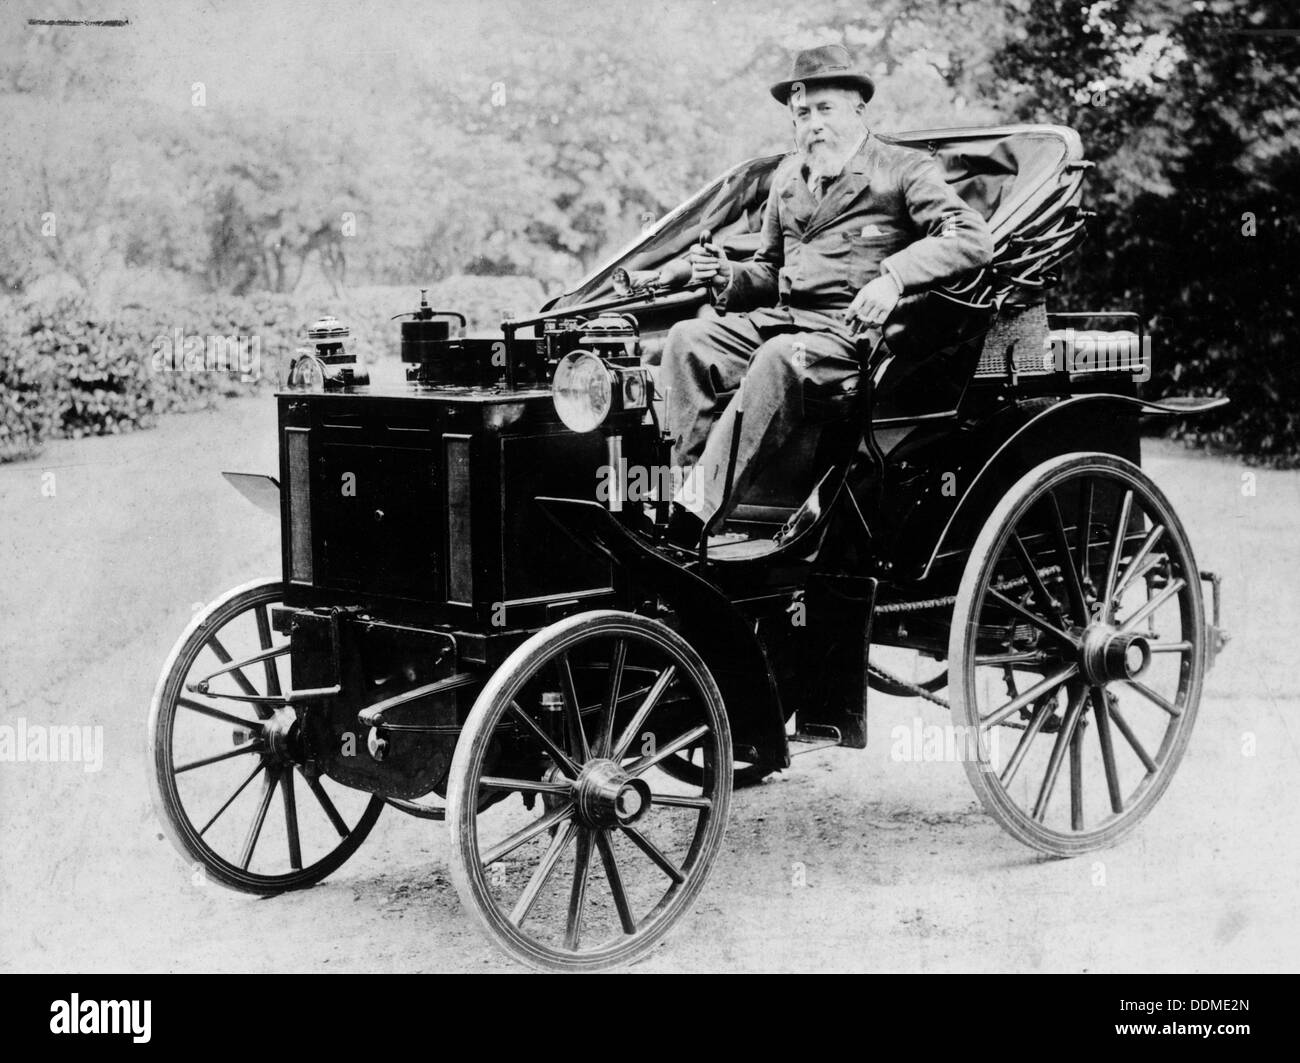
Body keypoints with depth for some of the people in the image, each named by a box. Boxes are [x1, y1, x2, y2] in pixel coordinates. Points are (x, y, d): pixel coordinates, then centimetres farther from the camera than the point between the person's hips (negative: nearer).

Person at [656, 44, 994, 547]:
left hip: (854, 331, -6)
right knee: (687, 340, -18)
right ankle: (695, 481, -27)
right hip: (781, 317, 6)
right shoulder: (788, 174, 23)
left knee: (780, 359, -36)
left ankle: (698, 510, -40)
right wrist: (728, 276, 6)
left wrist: (893, 276, -27)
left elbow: (973, 239, -12)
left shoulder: (903, 169, 3)